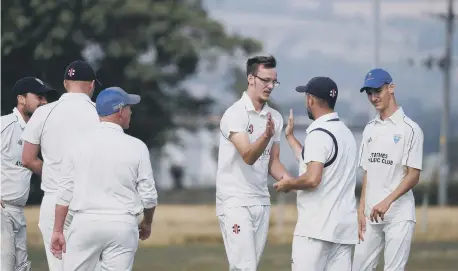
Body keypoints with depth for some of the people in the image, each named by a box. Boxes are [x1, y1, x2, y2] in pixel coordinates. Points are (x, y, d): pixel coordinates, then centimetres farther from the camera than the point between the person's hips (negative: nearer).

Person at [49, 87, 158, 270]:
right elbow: (148, 195, 1)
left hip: (85, 222, 1)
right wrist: (147, 223, 19)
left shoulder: (79, 145, 1)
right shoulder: (136, 147, -3)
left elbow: (65, 193, 1)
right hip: (122, 226, -1)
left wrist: (58, 231, 7)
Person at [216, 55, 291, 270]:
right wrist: (266, 136, -42)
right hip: (235, 201, -7)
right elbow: (248, 156, -23)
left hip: (261, 201, 7)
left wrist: (286, 178, -6)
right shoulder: (235, 114, -12)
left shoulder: (275, 117, 10)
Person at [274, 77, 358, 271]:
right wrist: (290, 136, 35)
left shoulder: (319, 134, -12)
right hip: (344, 225, 9)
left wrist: (288, 185, -4)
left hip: (317, 227, -9)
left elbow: (312, 179, -23)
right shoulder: (346, 132, 17)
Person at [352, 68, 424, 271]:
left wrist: (387, 202, -20)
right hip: (372, 215, 6)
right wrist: (361, 210, 9)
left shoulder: (409, 129, -6)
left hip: (399, 216, -6)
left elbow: (413, 176, -10)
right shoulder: (370, 129, 14)